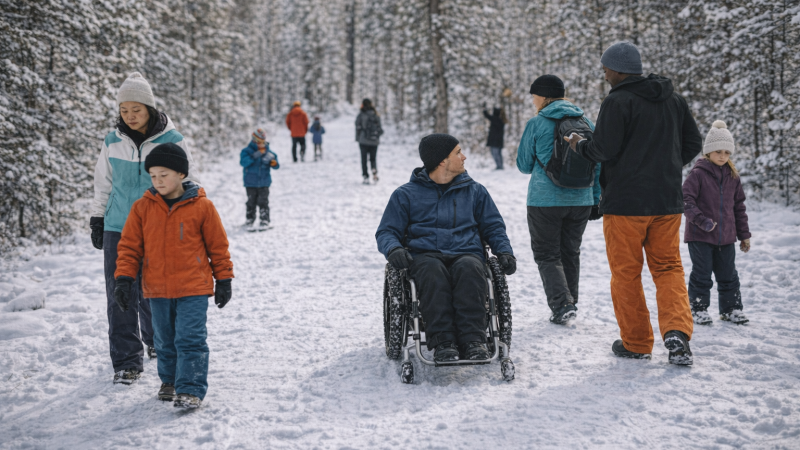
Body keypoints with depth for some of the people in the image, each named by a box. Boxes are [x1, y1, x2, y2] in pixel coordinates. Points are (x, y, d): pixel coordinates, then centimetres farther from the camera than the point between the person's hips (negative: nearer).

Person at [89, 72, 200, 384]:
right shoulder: (113, 143, 3)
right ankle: (127, 361, 6)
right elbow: (103, 184, 14)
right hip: (118, 229, 2)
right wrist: (97, 219, 13)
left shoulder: (171, 141, -5)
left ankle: (156, 341, 37)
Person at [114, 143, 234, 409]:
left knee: (190, 339, -7)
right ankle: (169, 381, 33)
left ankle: (191, 389, -1)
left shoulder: (202, 207, -6)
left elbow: (218, 246, 2)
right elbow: (129, 246, 6)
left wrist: (224, 280, 5)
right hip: (157, 290, 4)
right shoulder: (143, 208, 1)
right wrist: (124, 280, -2)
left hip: (193, 289, -3)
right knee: (165, 340, 16)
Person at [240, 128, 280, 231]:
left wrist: (274, 164, -19)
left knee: (263, 202, -2)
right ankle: (249, 221, 14)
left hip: (264, 182, 1)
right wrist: (255, 156, -28)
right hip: (251, 183, -1)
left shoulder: (268, 152, 4)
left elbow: (275, 165, 5)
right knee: (251, 203, 4)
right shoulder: (247, 151, -4)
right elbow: (243, 162, -21)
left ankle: (264, 222, 4)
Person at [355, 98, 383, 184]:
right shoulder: (376, 115, 3)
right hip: (374, 141, 3)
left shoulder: (361, 115, -8)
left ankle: (366, 177, 0)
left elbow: (358, 128, -4)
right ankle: (374, 171, -13)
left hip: (364, 141, -3)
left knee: (364, 159, 5)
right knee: (373, 159, 14)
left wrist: (357, 139, 6)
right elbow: (379, 128, 9)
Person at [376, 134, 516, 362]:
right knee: (433, 271, -39)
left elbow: (493, 226, 25)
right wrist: (393, 249, -14)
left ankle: (473, 340, -44)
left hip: (466, 252, 1)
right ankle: (442, 341, -44)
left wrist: (504, 251, 4)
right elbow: (387, 231, 11)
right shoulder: (406, 194, 14)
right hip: (424, 255, -1)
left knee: (469, 268, -37)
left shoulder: (475, 191, 22)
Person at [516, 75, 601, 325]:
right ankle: (570, 304, 22)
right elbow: (598, 165, 8)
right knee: (570, 253, 17)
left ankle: (562, 305, -9)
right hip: (581, 201, 4)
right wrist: (596, 200, 14)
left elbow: (524, 165, 2)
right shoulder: (586, 123, 5)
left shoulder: (537, 124, -7)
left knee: (547, 255, 5)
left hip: (545, 201, -4)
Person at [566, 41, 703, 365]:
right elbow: (693, 143, 14)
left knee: (626, 272, 6)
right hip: (668, 201, 6)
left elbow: (604, 150, -15)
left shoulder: (618, 101, -12)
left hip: (625, 202, -6)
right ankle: (677, 331, -9)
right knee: (668, 267, 11)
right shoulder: (674, 100, 11)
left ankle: (636, 343, 13)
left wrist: (580, 145, 4)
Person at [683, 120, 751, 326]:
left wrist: (744, 234, 14)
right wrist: (702, 221, -25)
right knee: (702, 274, 2)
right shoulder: (698, 174, -10)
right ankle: (698, 309, 13)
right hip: (700, 236, -5)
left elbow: (739, 206, 13)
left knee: (728, 274, 12)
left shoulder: (732, 176, 7)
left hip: (726, 236, 5)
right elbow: (686, 200, -15)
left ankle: (731, 308, 24)